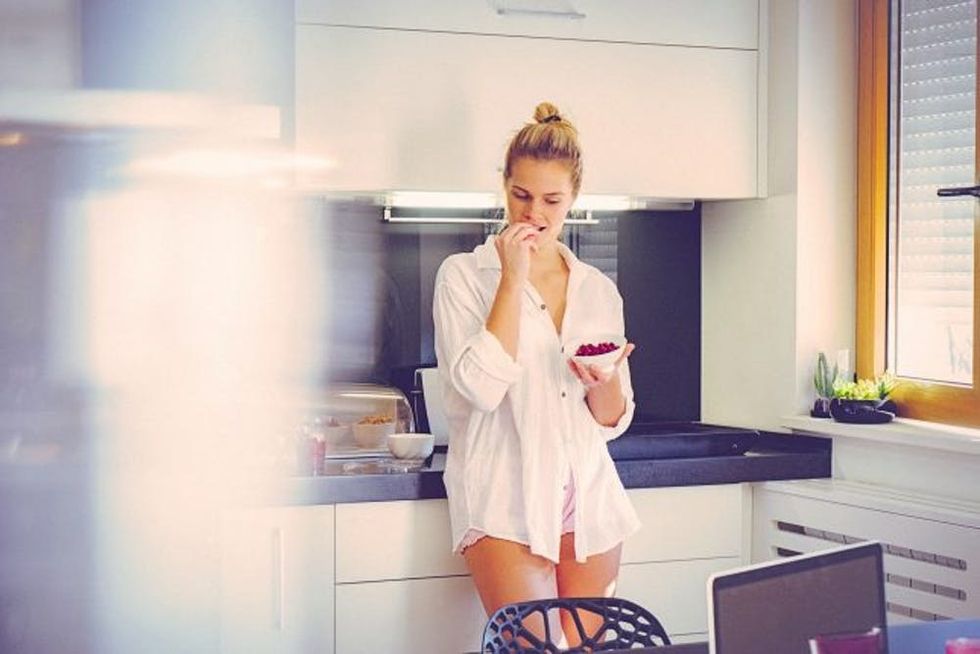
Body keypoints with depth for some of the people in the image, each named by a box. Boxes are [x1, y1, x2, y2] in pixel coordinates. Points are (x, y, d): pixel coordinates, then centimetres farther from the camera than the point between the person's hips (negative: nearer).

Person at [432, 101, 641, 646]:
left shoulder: (599, 290, 13)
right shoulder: (465, 275, 1)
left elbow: (614, 421, 15)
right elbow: (481, 387, -15)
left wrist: (605, 383, -8)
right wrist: (513, 277, -11)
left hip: (589, 501, 5)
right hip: (506, 501, -4)